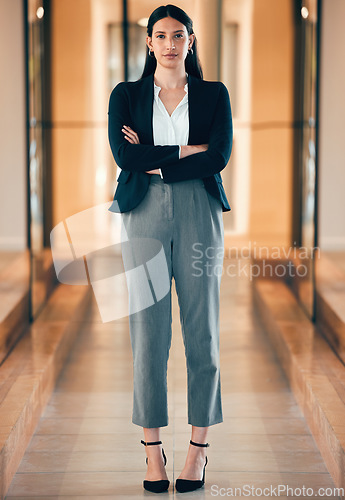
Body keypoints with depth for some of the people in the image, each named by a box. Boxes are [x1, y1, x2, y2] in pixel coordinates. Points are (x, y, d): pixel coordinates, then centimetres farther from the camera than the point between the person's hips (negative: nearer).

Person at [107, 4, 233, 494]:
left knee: (202, 329, 0)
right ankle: (153, 445, 6)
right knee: (148, 330, -3)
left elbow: (219, 157, -5)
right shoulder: (127, 95, 10)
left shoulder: (214, 95, 10)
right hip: (144, 214, 0)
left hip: (200, 212, 0)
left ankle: (199, 445, 10)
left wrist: (153, 161, -6)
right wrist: (186, 151, -7)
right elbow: (124, 155, -6)